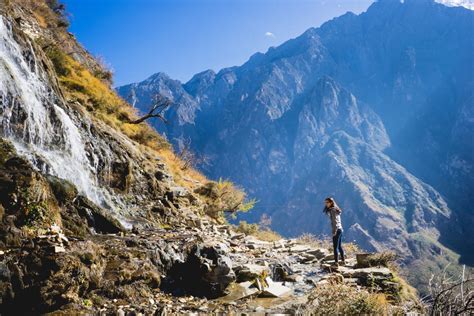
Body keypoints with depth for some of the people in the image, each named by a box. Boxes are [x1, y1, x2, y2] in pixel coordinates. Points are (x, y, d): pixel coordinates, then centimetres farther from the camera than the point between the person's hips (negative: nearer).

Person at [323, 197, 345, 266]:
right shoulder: (336, 210, 14)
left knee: (335, 247, -4)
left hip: (336, 230, -9)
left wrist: (334, 232, -19)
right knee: (339, 246, 17)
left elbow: (335, 222, -19)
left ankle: (336, 262, -1)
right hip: (340, 229, 9)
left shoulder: (333, 210, -13)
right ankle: (343, 261, 24)